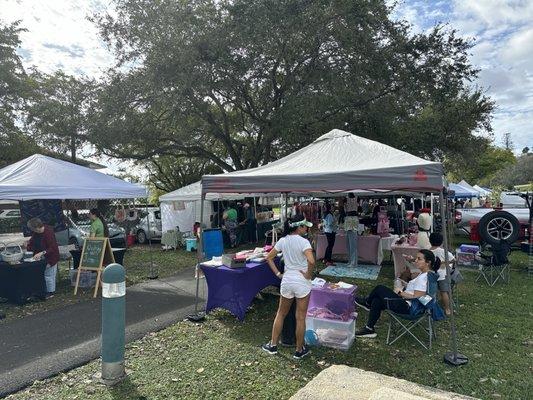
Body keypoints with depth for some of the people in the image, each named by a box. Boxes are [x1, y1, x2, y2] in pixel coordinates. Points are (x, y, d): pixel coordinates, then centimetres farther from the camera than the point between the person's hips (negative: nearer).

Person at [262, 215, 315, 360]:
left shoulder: (283, 241, 1)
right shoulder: (303, 242, -16)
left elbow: (269, 258, 6)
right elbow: (311, 261, -31)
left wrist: (278, 274, 9)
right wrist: (309, 275, -14)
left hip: (286, 280, 5)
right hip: (302, 282, -4)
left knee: (281, 314, 21)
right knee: (300, 318, 10)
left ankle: (273, 345, 30)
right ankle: (299, 350, 24)